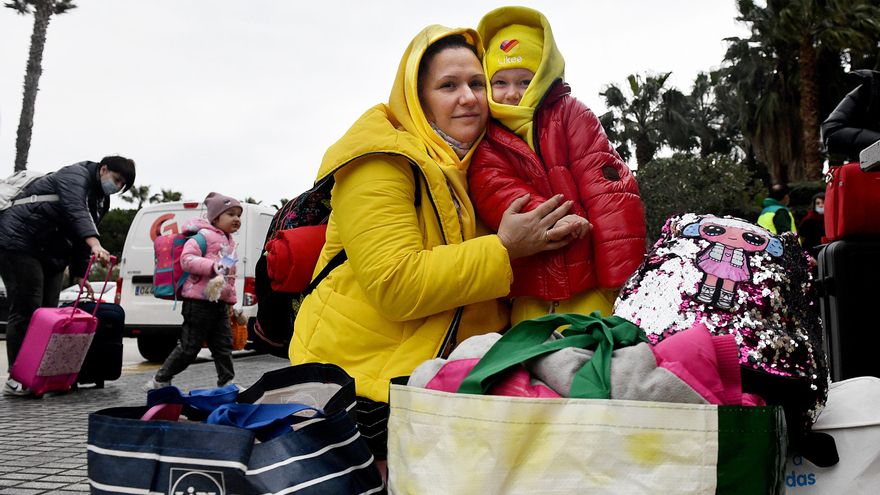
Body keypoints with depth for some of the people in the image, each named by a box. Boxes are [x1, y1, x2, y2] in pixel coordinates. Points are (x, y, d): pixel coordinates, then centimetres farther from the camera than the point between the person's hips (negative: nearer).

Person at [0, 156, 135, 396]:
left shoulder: (100, 200, 15)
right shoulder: (76, 176, -14)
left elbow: (80, 238, 17)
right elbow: (76, 212, -34)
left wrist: (79, 274, 10)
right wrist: (95, 244, -48)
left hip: (50, 254, 10)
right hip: (20, 243, -10)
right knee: (26, 311, -11)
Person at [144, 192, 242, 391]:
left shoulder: (229, 241, 20)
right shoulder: (204, 235, -9)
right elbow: (186, 259, -20)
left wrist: (231, 300, 23)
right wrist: (213, 266, -30)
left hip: (220, 303, 9)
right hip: (199, 302, -9)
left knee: (223, 345, 8)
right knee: (189, 348, -2)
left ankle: (227, 383, 15)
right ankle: (160, 380, 10)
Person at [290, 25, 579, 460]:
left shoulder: (469, 169, 11)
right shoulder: (380, 163, -15)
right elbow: (395, 286, -25)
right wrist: (504, 249, -23)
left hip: (432, 381, 7)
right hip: (356, 379, -7)